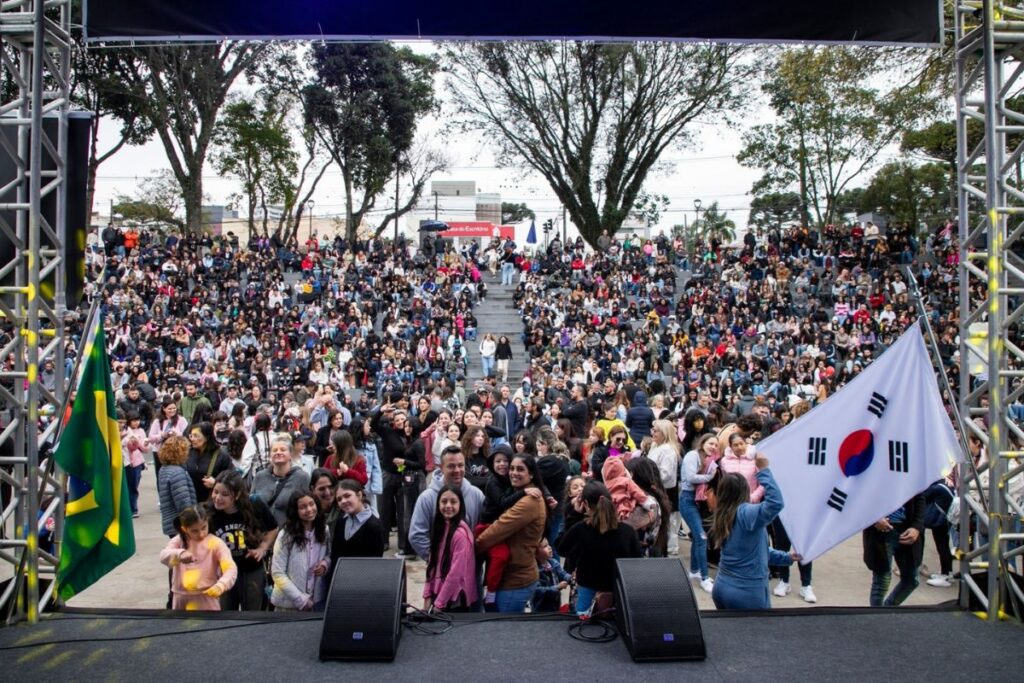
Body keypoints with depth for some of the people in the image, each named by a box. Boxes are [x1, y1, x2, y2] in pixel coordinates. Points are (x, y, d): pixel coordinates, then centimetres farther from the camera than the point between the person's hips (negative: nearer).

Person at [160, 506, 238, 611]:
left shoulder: (215, 543, -8)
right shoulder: (179, 541, 1)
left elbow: (231, 569, -18)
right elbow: (163, 556, -18)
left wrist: (220, 586, -38)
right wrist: (180, 554, -41)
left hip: (206, 600, -3)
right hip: (182, 600, 3)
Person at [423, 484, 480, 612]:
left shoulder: (460, 533, -19)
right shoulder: (440, 527, 5)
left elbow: (456, 573, -19)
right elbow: (432, 566, 7)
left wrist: (439, 604, -14)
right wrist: (428, 596, 2)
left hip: (456, 600, -7)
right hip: (439, 594, 7)